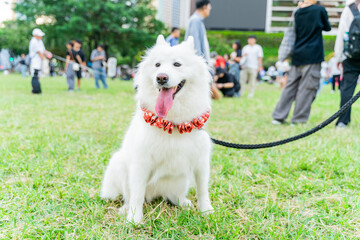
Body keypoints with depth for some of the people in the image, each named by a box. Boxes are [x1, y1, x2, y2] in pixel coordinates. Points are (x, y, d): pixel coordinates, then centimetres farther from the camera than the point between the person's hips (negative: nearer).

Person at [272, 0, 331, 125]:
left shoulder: (298, 12, 6)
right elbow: (327, 27, 11)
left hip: (297, 56, 5)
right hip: (313, 57, -5)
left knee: (291, 86, 9)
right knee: (307, 89, -2)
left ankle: (278, 116, 9)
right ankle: (299, 120, 0)